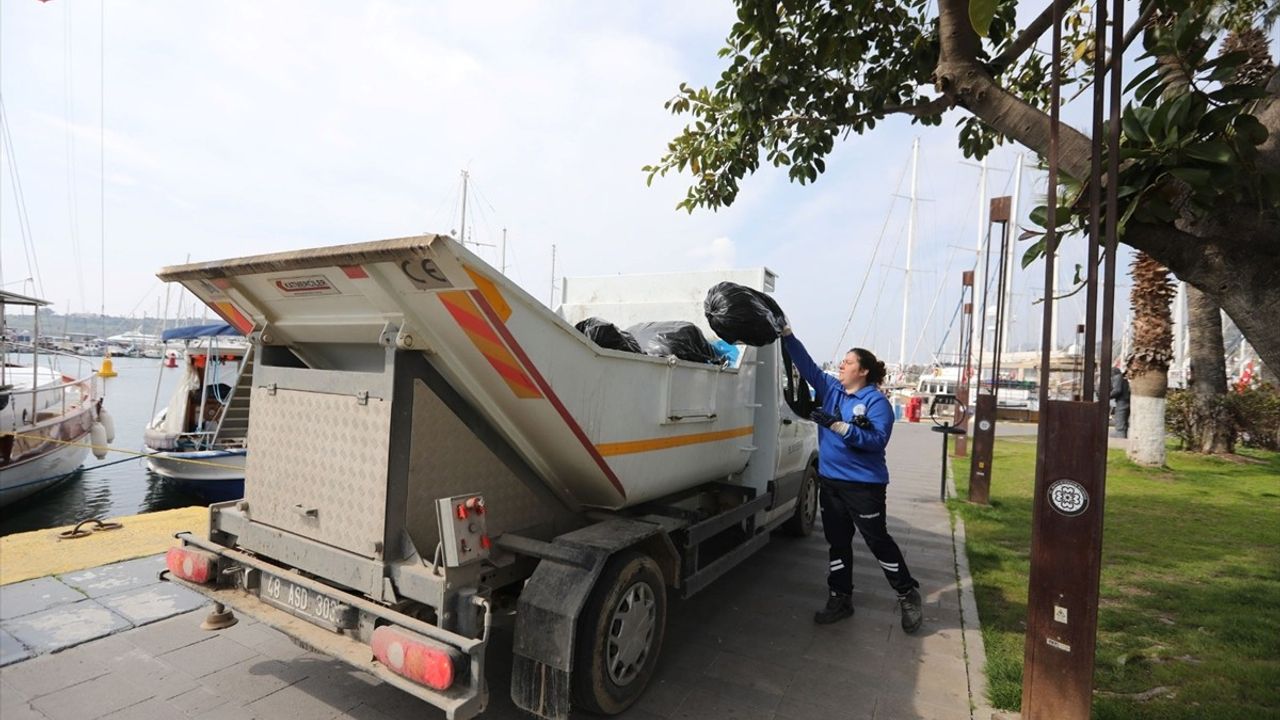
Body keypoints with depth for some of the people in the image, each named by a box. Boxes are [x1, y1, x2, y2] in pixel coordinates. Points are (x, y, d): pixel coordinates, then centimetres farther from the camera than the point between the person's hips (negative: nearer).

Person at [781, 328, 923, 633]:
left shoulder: (876, 401, -11)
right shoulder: (830, 389, 6)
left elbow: (878, 439, -21)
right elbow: (806, 364, 4)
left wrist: (839, 426, -30)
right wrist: (786, 334, -4)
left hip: (864, 484, -6)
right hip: (831, 481, 6)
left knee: (878, 541, 6)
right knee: (838, 542, 13)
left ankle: (908, 596, 26)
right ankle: (840, 599, 25)